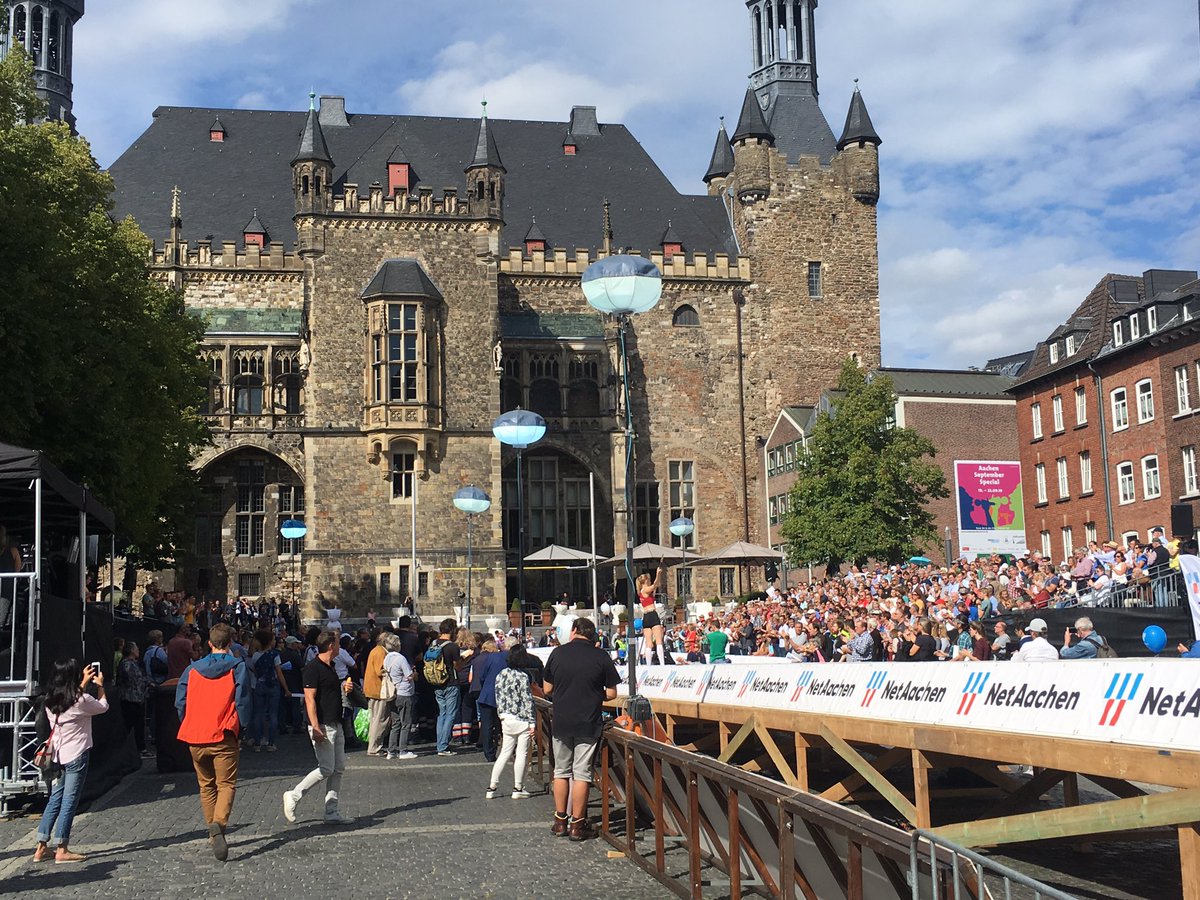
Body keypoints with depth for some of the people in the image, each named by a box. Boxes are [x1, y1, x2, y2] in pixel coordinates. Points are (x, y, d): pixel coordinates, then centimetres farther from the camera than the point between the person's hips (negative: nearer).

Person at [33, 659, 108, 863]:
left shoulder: (51, 701, 3)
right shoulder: (82, 700, -16)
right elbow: (103, 706, 2)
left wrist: (84, 684, 30)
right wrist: (100, 686, 17)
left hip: (58, 755, 7)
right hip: (77, 755, -7)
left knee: (55, 800, 14)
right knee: (69, 801, -1)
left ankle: (41, 847, 16)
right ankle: (62, 850, 2)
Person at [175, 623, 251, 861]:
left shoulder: (192, 669, 7)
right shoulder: (238, 667, -3)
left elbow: (180, 703, 6)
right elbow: (243, 701, -6)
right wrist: (241, 726, 9)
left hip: (195, 737, 3)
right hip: (223, 736, -3)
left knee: (206, 785, 17)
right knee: (226, 784, -1)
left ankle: (213, 832, 20)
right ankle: (219, 824, -27)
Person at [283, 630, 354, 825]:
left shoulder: (330, 667, 16)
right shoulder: (314, 668, -13)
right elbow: (310, 698, -18)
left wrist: (344, 689, 8)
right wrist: (315, 727, -24)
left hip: (335, 725, 9)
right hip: (322, 726, -9)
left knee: (338, 769, 7)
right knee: (326, 769, -9)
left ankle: (332, 812, 11)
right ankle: (293, 796, 5)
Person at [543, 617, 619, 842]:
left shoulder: (558, 653, -2)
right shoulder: (601, 657, -6)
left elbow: (547, 689, 3)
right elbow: (611, 693, -3)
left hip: (561, 722, 2)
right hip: (588, 723, -2)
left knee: (561, 771, 14)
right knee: (582, 773, 3)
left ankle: (560, 821, 18)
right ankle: (577, 825, 6)